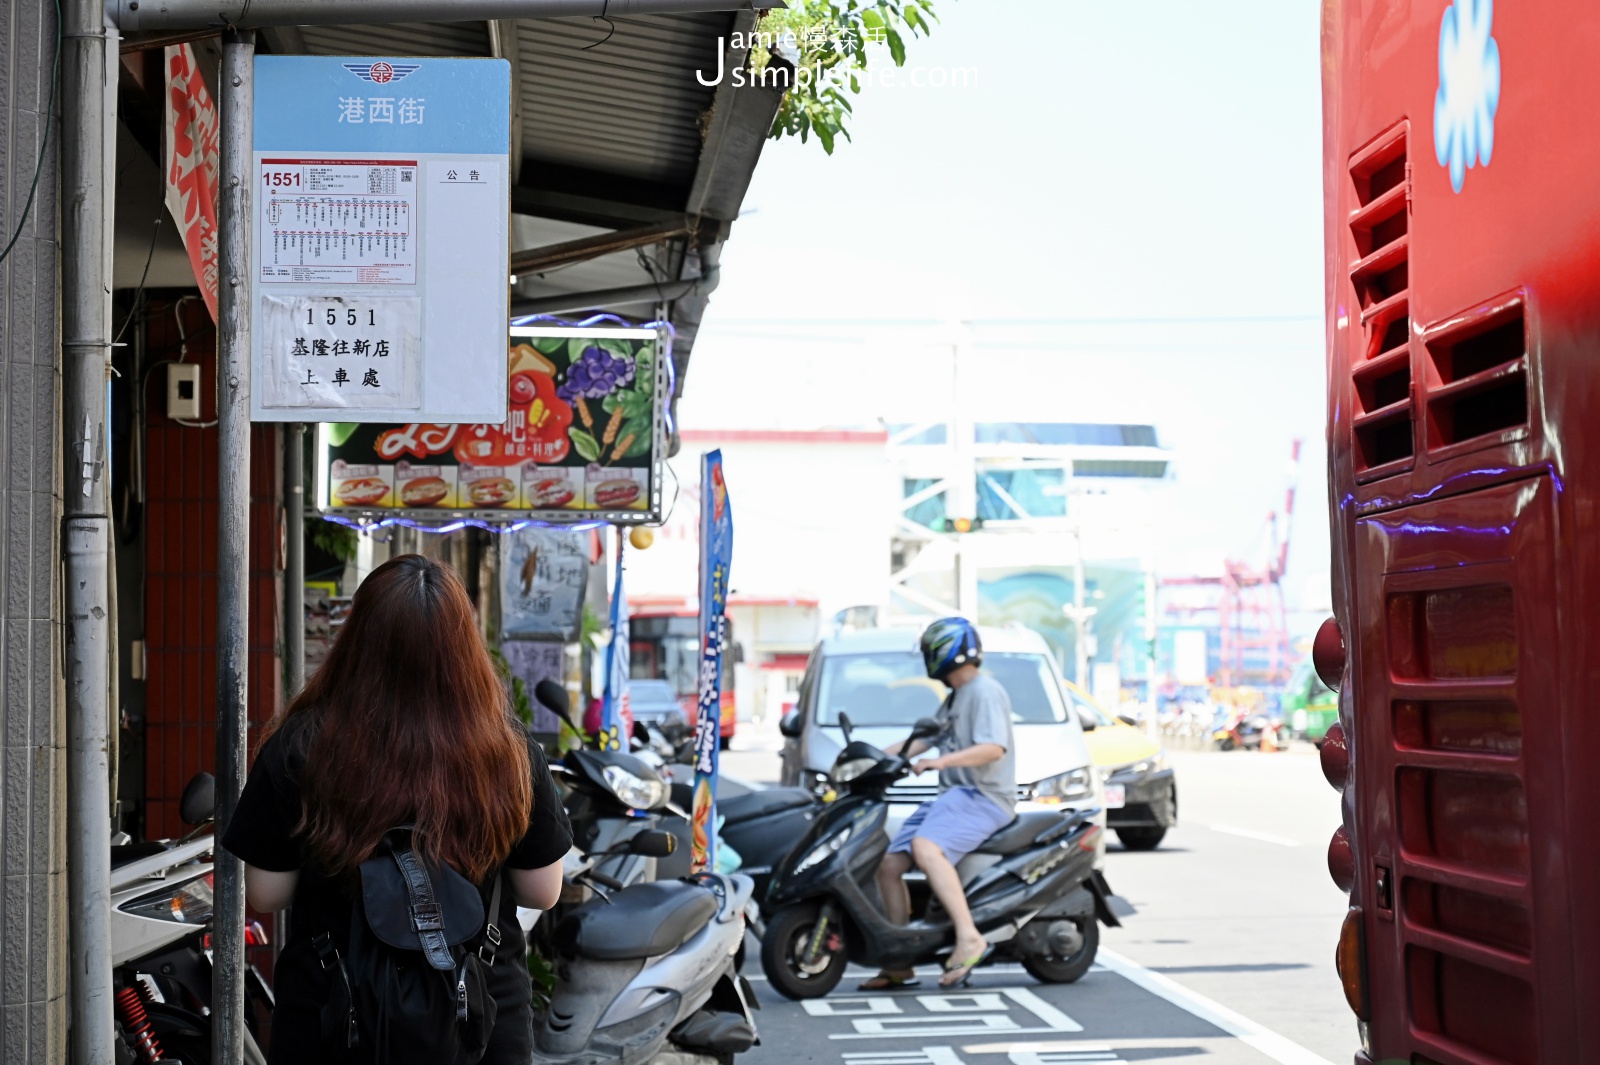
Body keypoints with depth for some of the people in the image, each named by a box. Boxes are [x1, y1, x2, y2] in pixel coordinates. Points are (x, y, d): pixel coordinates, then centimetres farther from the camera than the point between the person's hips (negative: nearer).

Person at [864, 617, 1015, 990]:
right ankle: (899, 966, 3)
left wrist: (942, 761, -31)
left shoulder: (984, 691, -7)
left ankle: (969, 937, -39)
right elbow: (923, 739, 27)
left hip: (983, 797, -10)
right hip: (954, 796, 10)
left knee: (926, 847, -35)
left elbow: (994, 748, -21)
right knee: (889, 864, 0)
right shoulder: (955, 698, 25)